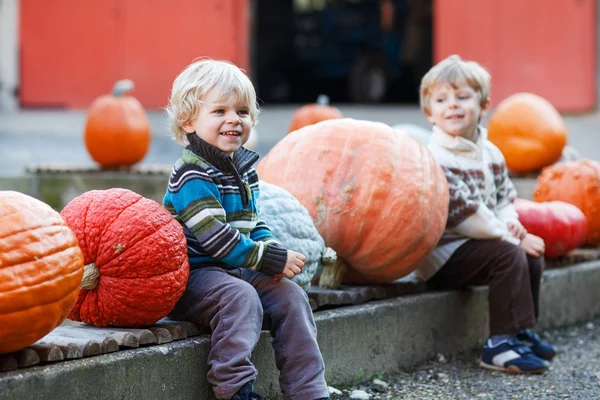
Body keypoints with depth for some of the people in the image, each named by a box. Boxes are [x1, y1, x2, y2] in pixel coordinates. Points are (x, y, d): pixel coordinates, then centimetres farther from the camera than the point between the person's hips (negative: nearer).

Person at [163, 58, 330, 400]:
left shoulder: (244, 169, 12)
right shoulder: (193, 177, -17)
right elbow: (215, 238, -24)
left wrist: (273, 249, -4)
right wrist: (274, 259, -21)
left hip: (240, 269, 8)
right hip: (194, 274, -8)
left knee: (290, 296, -6)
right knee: (241, 297, -32)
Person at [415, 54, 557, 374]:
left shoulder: (490, 153, 9)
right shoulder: (435, 159, -20)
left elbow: (505, 198, 16)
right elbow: (464, 214, -24)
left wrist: (511, 222, -8)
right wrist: (512, 237, -17)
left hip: (471, 245, 9)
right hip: (442, 254, -9)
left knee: (532, 255, 7)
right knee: (509, 255, -22)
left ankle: (522, 332, 19)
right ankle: (502, 345, -20)